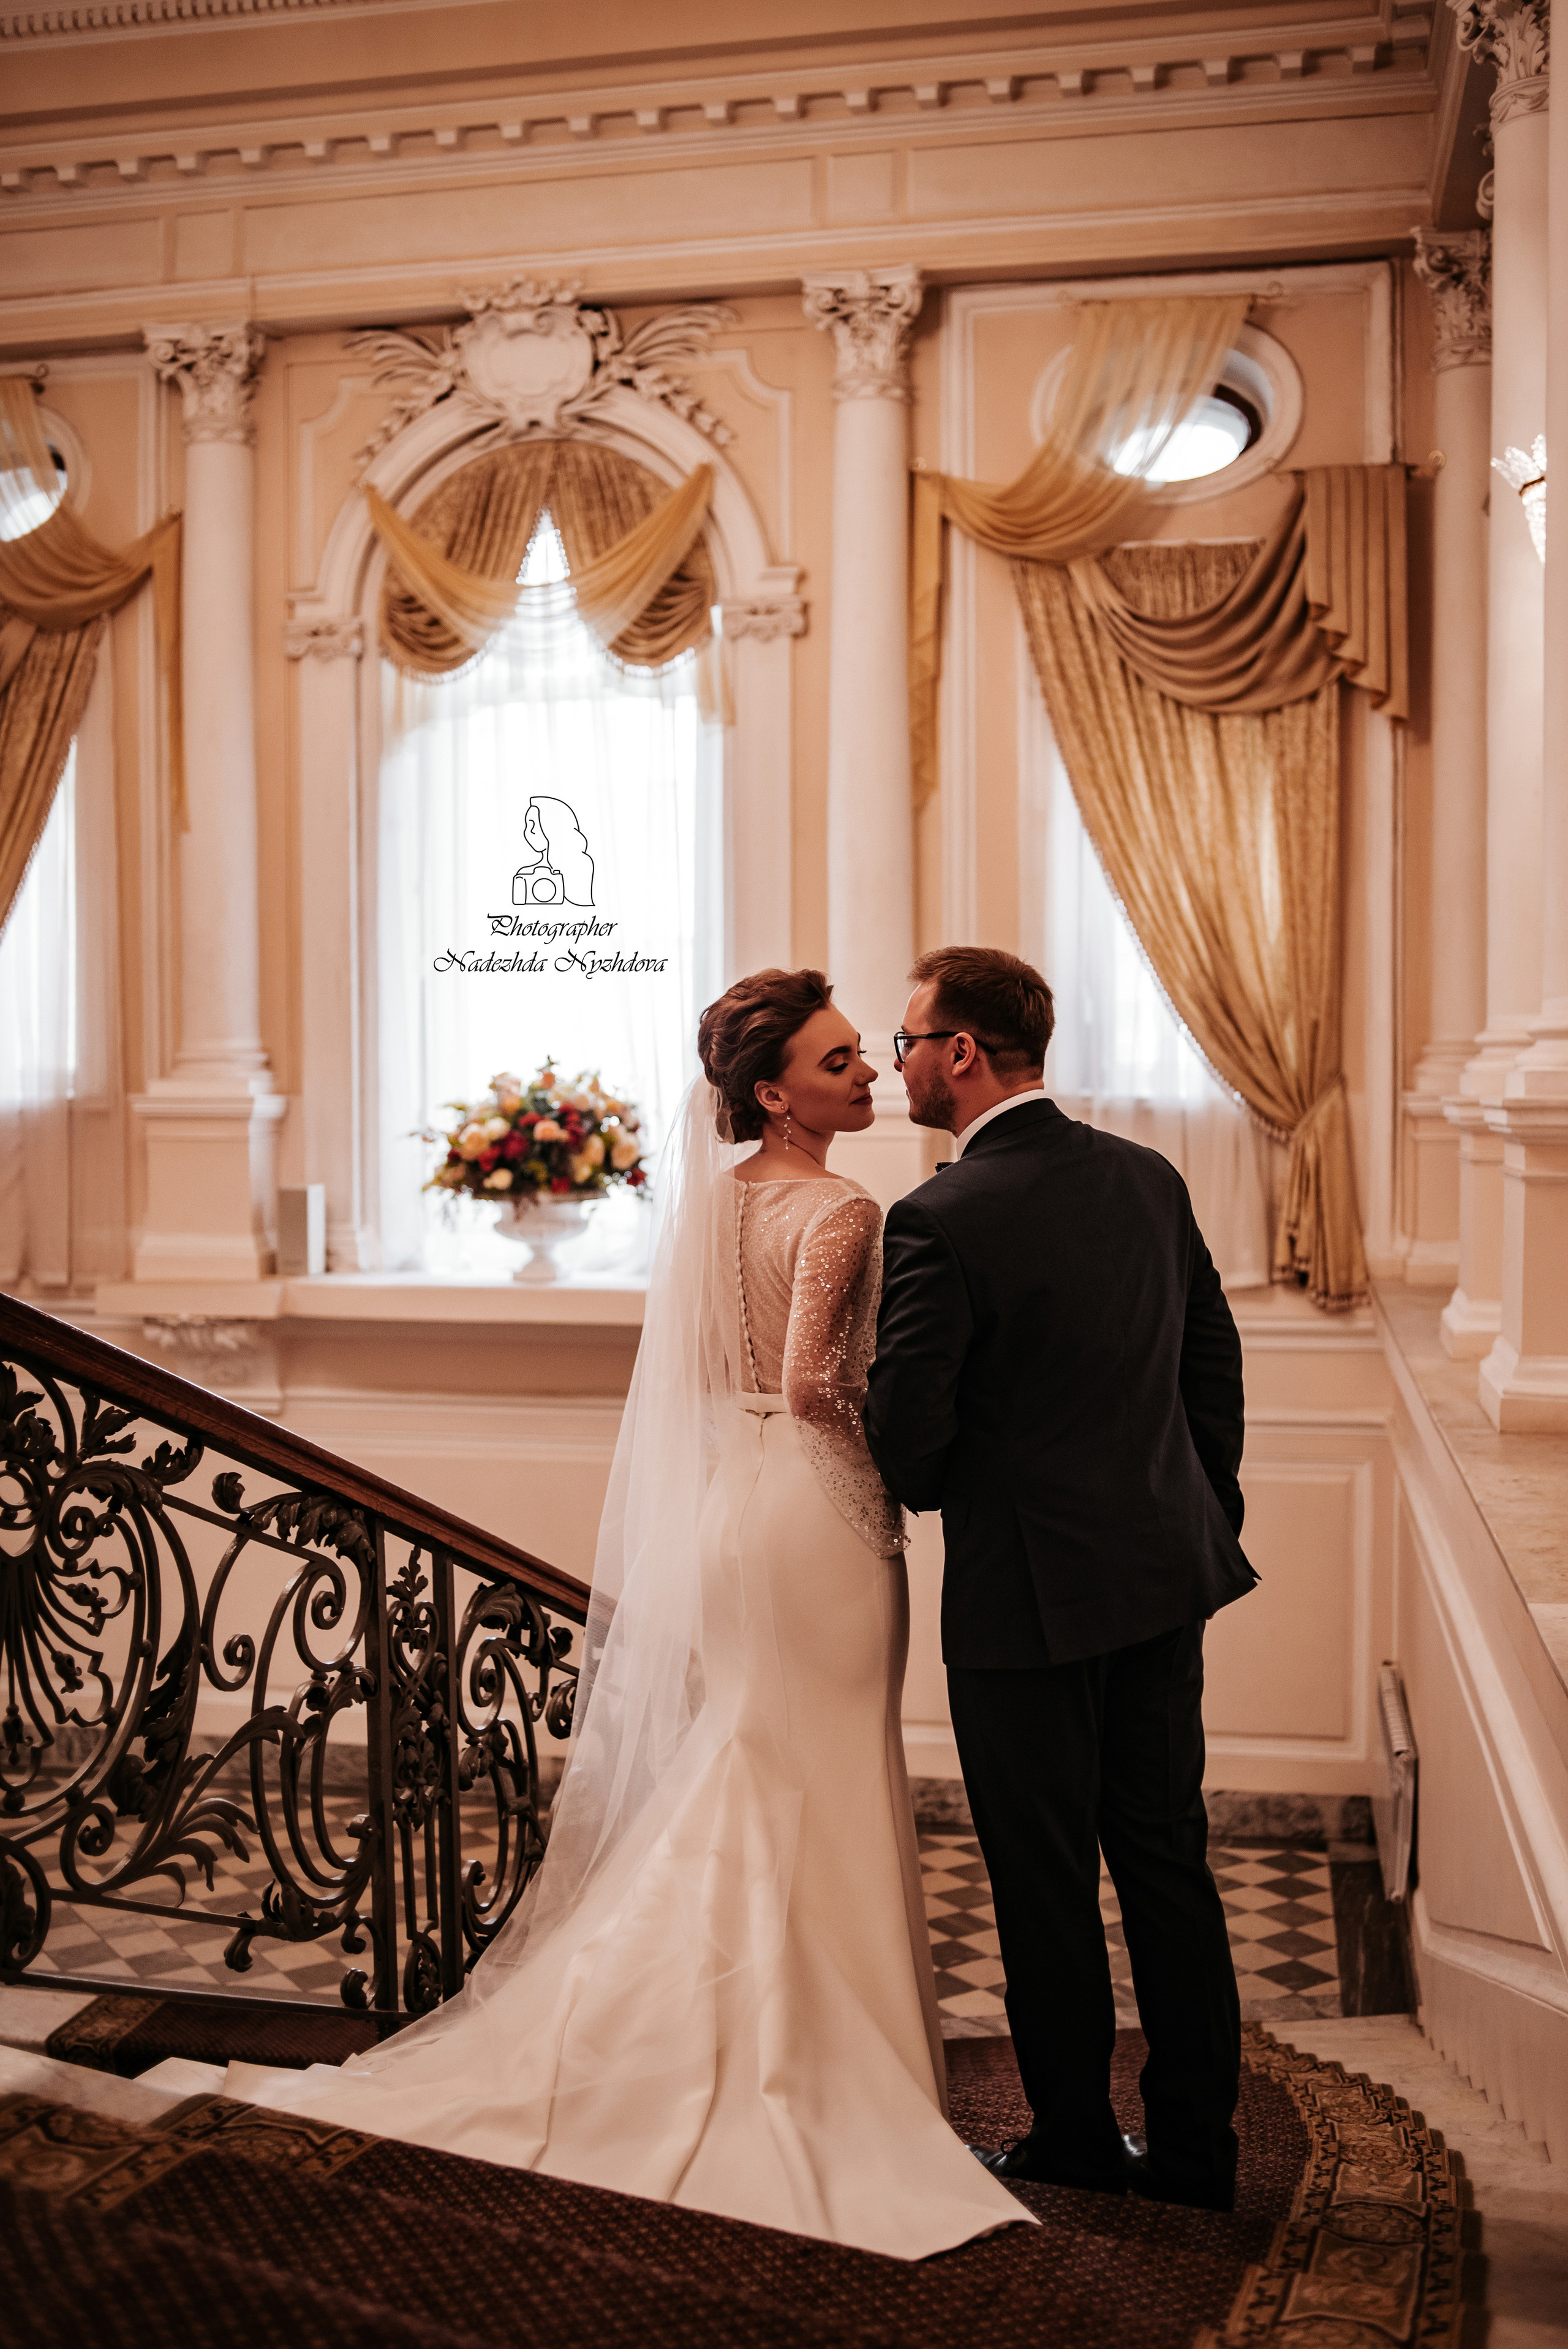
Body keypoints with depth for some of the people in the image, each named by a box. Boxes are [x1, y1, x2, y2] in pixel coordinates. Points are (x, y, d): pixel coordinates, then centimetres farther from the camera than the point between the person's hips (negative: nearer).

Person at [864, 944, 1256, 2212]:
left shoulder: (941, 1220, -18)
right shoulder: (1149, 1177, 3)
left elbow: (904, 1426, -17)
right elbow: (1217, 1361, 9)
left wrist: (936, 1494, 6)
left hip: (1028, 1592, -7)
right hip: (1166, 1573, 7)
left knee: (1047, 1884, 10)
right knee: (1169, 1862, 15)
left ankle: (1077, 2143, 26)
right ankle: (1195, 2147, 27)